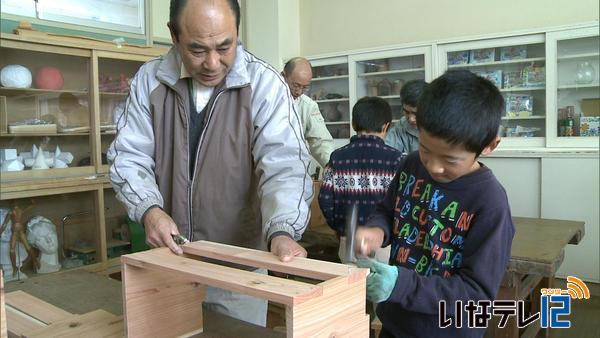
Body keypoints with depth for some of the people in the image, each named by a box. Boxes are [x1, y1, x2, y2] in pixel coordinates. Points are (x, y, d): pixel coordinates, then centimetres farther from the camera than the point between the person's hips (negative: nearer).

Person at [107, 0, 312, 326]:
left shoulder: (264, 84, -13)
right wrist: (149, 209, -20)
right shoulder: (149, 80, -3)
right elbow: (129, 157, -1)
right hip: (168, 256, 3)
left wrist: (282, 231, -37)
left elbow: (283, 165, -20)